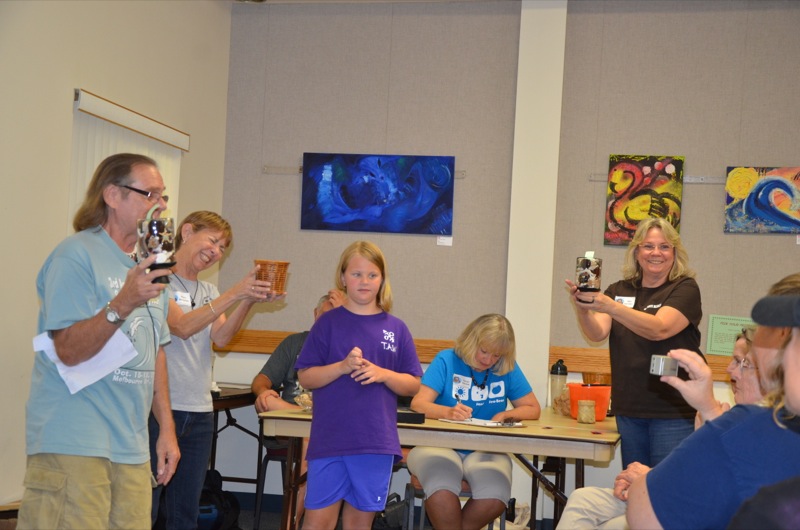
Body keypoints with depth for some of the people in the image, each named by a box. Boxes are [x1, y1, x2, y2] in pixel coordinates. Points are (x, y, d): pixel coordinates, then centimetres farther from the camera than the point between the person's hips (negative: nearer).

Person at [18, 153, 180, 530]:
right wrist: (122, 305, -29)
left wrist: (167, 428, 15)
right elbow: (69, 351, -15)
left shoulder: (149, 265, 14)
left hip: (132, 447, 7)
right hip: (74, 445, -7)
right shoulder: (77, 255, -9)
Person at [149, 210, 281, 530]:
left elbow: (221, 337, 1)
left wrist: (249, 301, -15)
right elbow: (182, 326, -17)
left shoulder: (209, 292, 16)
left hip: (200, 413, 7)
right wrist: (236, 294, -22)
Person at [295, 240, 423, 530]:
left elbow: (413, 385, 7)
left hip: (377, 441, 2)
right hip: (329, 439, -1)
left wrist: (382, 374, -11)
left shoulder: (396, 328, 5)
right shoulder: (328, 322, 1)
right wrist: (343, 367, -17)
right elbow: (306, 378, -1)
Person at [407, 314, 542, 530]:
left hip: (485, 450, 3)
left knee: (496, 497, -30)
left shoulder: (508, 370, 8)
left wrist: (506, 415, -10)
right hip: (440, 446, -3)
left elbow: (533, 409, 11)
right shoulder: (447, 360, -1)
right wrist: (448, 412, -30)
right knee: (442, 489, -36)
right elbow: (418, 404, -9)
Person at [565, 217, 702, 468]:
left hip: (674, 412, -4)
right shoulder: (619, 290, 7)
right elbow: (597, 334, -7)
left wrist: (609, 306, -35)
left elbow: (659, 329, -22)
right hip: (628, 410, 4)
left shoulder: (685, 288, -5)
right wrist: (582, 307, -28)